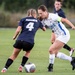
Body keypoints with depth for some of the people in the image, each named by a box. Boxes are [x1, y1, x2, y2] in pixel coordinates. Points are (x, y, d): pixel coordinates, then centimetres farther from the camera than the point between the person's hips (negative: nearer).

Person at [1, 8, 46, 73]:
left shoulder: (23, 19, 14)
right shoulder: (37, 21, 19)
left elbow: (18, 30, 1)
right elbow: (44, 29, 34)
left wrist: (15, 36, 18)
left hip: (20, 40, 0)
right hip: (30, 41, 0)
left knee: (14, 55, 13)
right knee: (28, 52, 31)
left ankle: (5, 68, 1)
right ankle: (21, 66, 18)